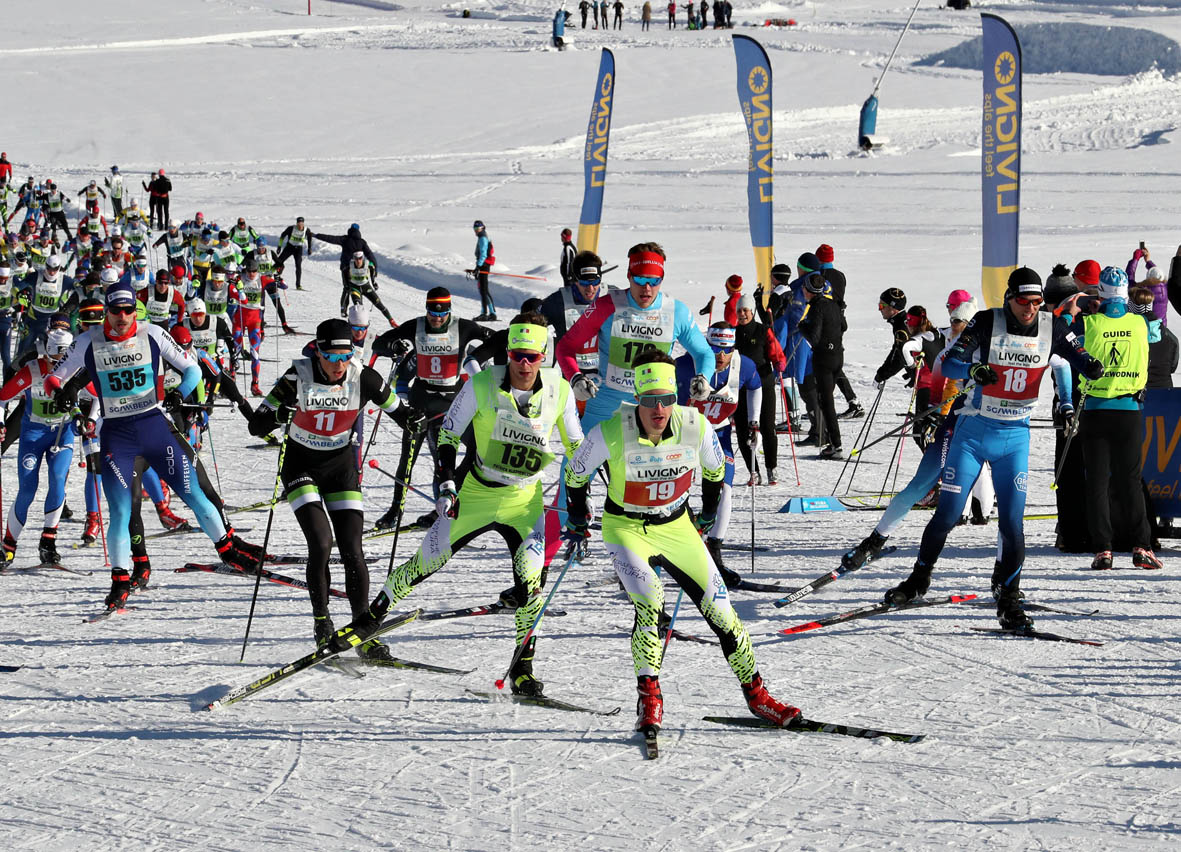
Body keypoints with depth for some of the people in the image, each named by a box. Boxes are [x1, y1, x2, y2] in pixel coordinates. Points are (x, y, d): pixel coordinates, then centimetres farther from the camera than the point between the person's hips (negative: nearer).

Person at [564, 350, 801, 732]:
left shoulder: (695, 427, -20)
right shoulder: (611, 433, -26)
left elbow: (715, 469, 5)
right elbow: (576, 473, -5)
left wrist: (708, 514, 18)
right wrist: (577, 521, 9)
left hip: (676, 528, 3)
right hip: (625, 528, -3)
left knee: (719, 609, 1)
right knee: (649, 600, -28)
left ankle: (755, 692, 17)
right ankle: (649, 697, -17)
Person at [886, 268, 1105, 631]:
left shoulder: (1051, 327, -4)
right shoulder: (987, 322, -11)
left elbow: (1079, 357, -4)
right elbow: (948, 363, -12)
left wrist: (1092, 367, -28)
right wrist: (973, 370, -34)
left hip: (1015, 437, 1)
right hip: (973, 433, -1)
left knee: (1012, 521, -6)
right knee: (947, 514, 1)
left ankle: (1008, 600, 4)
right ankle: (919, 579, 21)